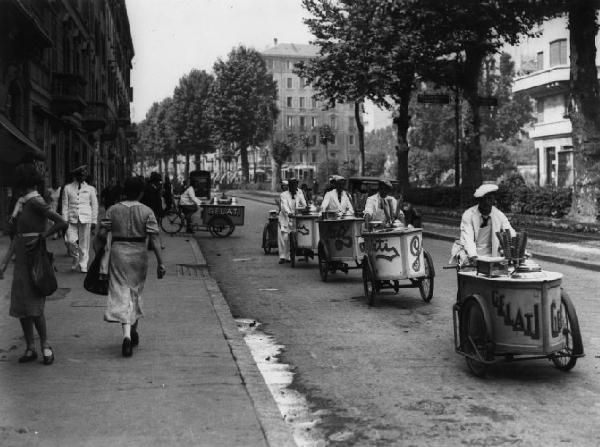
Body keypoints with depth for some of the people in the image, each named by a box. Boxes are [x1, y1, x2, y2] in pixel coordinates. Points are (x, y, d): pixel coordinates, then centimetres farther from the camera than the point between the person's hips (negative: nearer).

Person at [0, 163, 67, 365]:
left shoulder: (35, 202, -13)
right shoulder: (25, 202, 13)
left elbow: (62, 223, -21)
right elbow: (18, 235, 13)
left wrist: (40, 238, -15)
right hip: (21, 260, 9)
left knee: (33, 306, -8)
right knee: (20, 306, 8)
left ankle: (45, 345, 7)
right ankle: (30, 348, 16)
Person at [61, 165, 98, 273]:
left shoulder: (90, 189, 9)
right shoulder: (68, 188, 7)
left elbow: (94, 206, 10)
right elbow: (65, 205, 6)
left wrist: (94, 221, 5)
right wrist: (64, 220, -1)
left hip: (86, 219, 0)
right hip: (72, 219, 0)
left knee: (84, 243, 0)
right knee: (70, 241, -11)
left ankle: (83, 266, 10)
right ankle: (76, 259, 16)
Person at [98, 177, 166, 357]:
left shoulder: (113, 210, 0)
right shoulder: (146, 211, -4)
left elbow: (101, 234, -4)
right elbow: (154, 239, -10)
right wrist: (160, 262, -9)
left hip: (118, 254, 0)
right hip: (139, 254, 0)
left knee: (121, 292, -1)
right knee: (136, 291, 17)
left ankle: (127, 335, -18)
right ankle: (133, 332, 31)